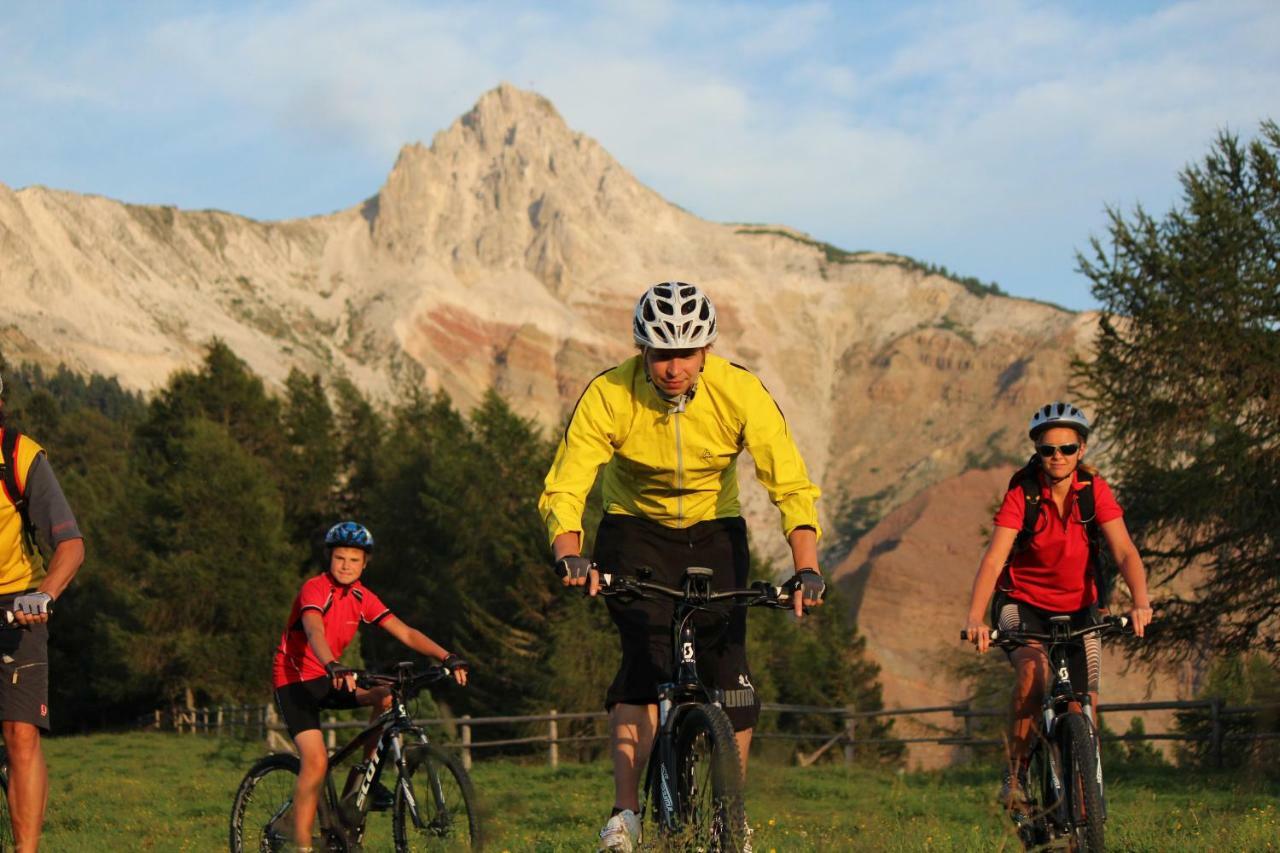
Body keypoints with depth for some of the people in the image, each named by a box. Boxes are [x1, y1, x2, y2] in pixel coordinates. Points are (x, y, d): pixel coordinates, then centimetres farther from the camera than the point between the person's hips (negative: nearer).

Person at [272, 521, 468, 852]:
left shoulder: (362, 598, 1)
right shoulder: (315, 589, -18)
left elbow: (406, 633, -6)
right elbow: (314, 631, -37)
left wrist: (447, 657, -20)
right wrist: (334, 667, -57)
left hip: (327, 678, 7)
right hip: (294, 680, -7)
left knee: (389, 696, -15)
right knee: (316, 760, -21)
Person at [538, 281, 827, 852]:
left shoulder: (740, 393, -22)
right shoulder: (608, 396, -24)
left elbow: (792, 487, -23)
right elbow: (563, 489, -27)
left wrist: (806, 569, -37)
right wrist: (569, 557, -47)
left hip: (714, 532, 1)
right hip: (635, 532, -1)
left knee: (727, 673, -12)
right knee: (646, 658, -23)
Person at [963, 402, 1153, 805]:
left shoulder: (1094, 490, -12)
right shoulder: (1022, 494, -17)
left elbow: (1125, 552, -20)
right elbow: (994, 558, -27)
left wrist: (1140, 602, -39)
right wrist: (975, 618, -41)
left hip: (1078, 608, 3)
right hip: (1023, 604, -3)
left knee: (1086, 704, -8)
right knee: (1033, 670, -31)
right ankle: (1016, 773, -16)